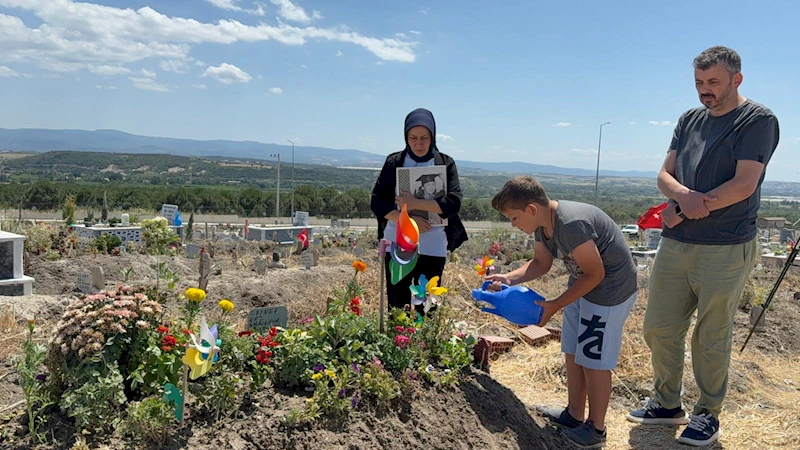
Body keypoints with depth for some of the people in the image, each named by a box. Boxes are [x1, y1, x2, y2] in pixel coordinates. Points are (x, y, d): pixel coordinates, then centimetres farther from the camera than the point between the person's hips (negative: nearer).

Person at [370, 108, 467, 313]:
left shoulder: (446, 164, 2)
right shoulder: (394, 162, 4)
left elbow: (453, 202, -9)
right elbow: (377, 202, -2)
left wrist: (416, 204, -16)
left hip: (432, 247, -1)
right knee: (397, 306, 6)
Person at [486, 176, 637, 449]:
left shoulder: (571, 224, -33)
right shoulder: (542, 223, -5)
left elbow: (595, 274, -25)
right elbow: (541, 263, 7)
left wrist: (554, 306, -20)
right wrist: (509, 278, -9)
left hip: (610, 290, -9)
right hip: (583, 285, 9)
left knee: (594, 361, 1)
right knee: (573, 353, 15)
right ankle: (574, 414, 32)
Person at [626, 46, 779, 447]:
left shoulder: (758, 120, -5)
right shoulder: (689, 120, 14)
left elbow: (744, 185, -15)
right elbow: (664, 176, 8)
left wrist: (685, 210, -12)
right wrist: (685, 196, -14)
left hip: (725, 250, -6)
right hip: (674, 246, 6)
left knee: (711, 339, 6)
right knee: (658, 329, 11)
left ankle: (708, 415, 25)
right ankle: (668, 404, 29)